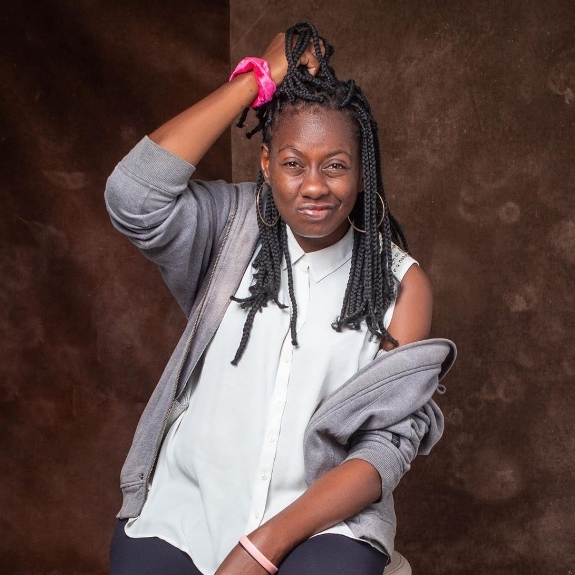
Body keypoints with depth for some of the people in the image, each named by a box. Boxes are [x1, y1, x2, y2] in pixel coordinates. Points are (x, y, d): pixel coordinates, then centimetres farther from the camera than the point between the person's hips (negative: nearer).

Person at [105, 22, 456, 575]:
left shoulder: (401, 283, 0)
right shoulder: (232, 228, 3)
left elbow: (389, 444, -5)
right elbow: (133, 192, -16)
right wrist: (259, 76, -11)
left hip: (322, 513, -1)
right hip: (189, 501, 2)